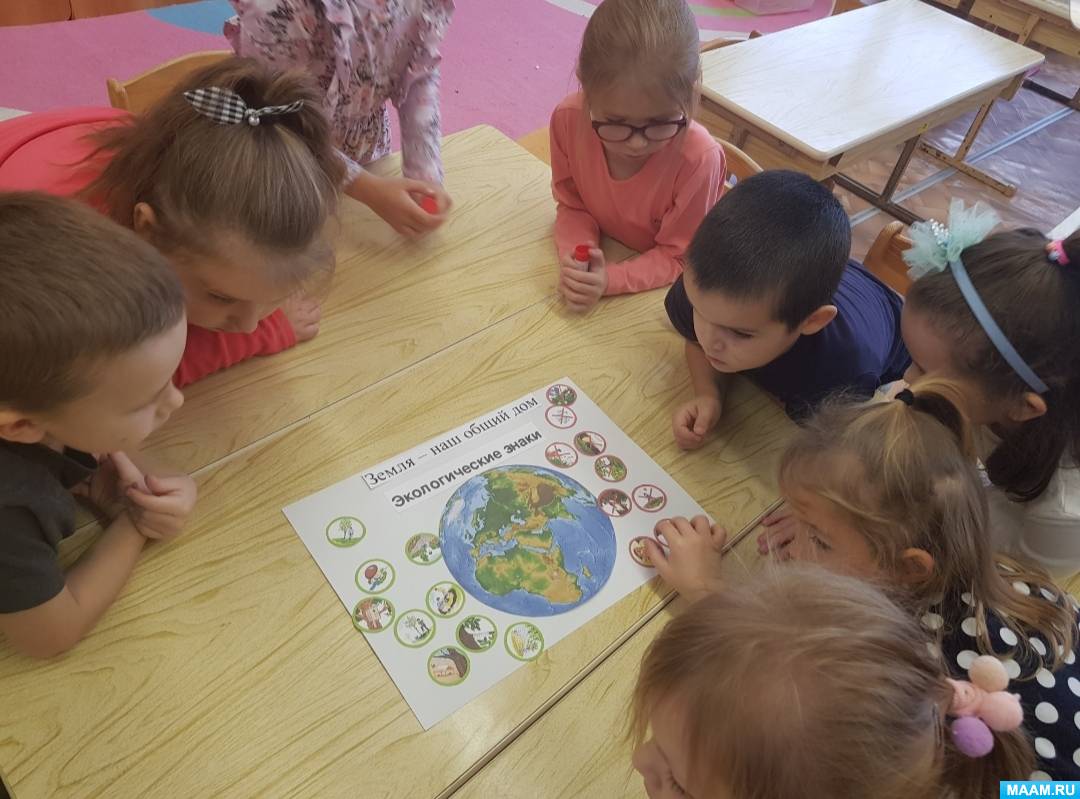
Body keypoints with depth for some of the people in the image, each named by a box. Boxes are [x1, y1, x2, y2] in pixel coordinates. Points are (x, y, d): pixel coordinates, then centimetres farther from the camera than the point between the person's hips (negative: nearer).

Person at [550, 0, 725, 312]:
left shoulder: (698, 158, -27)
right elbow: (572, 206, -5)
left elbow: (676, 257, -16)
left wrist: (610, 280, -31)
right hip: (603, 255, 3)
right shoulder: (568, 119, -19)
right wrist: (576, 259, -24)